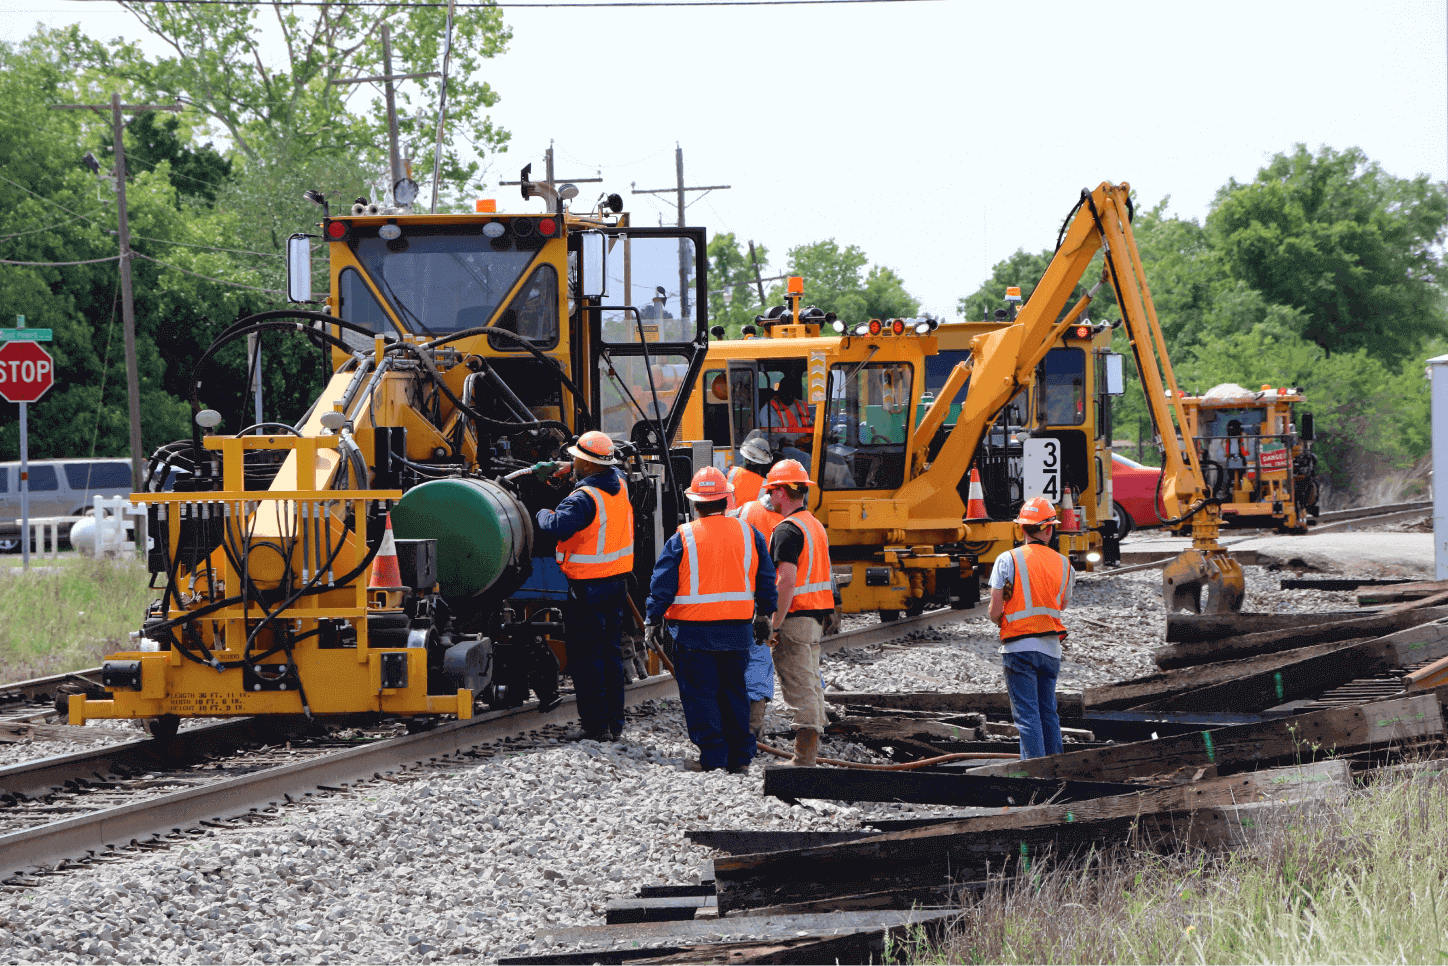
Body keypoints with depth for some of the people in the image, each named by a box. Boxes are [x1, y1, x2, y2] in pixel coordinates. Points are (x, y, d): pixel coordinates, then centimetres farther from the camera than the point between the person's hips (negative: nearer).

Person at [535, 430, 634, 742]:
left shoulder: (584, 499, -22)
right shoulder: (619, 486, 4)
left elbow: (558, 526, -35)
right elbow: (612, 471, 28)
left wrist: (543, 514, -13)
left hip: (587, 587, -8)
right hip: (617, 582, 8)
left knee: (585, 657, 0)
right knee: (610, 654, 15)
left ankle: (595, 725, 1)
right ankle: (615, 724, 18)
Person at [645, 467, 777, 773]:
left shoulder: (682, 539, -7)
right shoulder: (748, 533, 3)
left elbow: (662, 584, -6)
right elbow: (766, 578, 11)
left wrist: (653, 620, 2)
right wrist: (764, 614, 22)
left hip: (695, 632, -4)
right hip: (738, 631, 4)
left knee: (700, 693, 2)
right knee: (733, 692, 14)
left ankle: (712, 756, -2)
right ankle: (740, 756, 14)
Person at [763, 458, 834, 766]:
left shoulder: (788, 530, -15)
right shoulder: (816, 525, 15)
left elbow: (787, 582, -23)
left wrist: (774, 625, -21)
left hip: (794, 616, -9)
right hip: (817, 615, 9)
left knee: (798, 687, -8)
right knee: (811, 683, 14)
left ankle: (803, 758, -9)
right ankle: (811, 751, 18)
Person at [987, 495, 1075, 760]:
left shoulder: (1008, 560, -8)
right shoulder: (1064, 565, 5)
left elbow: (995, 611, -9)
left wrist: (1001, 620, 13)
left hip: (1019, 648, -4)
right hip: (1051, 647, 4)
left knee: (1027, 715, -4)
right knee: (1048, 713, 16)